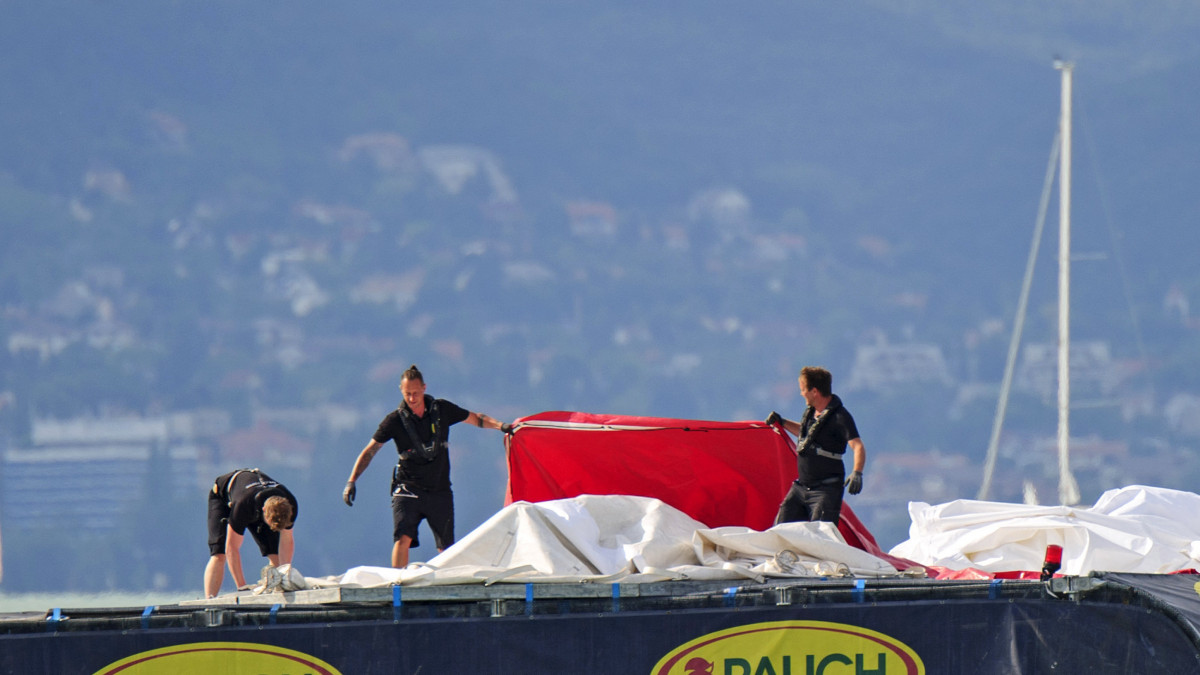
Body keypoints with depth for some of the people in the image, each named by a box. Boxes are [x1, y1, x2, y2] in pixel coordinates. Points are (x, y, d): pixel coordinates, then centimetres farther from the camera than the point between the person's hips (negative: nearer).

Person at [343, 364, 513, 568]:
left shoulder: (442, 410, 0)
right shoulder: (395, 420, -5)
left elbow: (475, 419, 14)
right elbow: (370, 451, -1)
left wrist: (501, 426, -1)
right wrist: (351, 481, -9)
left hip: (440, 492, 2)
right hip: (408, 490, -2)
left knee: (446, 549, 4)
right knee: (403, 538, -22)